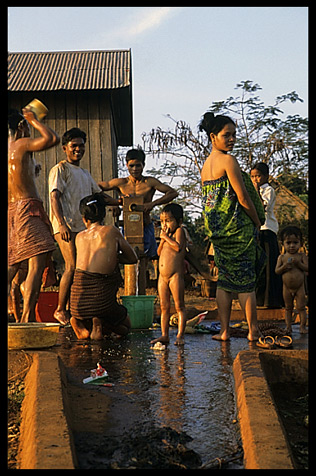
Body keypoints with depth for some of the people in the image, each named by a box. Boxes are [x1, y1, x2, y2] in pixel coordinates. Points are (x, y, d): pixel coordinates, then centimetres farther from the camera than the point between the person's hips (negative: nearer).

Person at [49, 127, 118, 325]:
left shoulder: (86, 174, 24)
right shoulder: (60, 169, 1)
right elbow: (55, 197, -10)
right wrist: (62, 224, -22)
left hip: (83, 226, 7)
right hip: (67, 226, -7)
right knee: (72, 267, -14)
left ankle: (71, 308, 9)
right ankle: (60, 309, -4)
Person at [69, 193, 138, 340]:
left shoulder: (79, 236, 12)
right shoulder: (112, 231, 1)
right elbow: (133, 258, 13)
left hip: (78, 300, 3)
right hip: (101, 299, -3)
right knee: (125, 326, 25)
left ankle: (81, 324, 6)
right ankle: (100, 322, -6)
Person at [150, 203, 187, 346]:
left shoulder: (179, 231, -4)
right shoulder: (167, 234, 17)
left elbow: (178, 247, -21)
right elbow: (159, 252, 16)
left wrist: (166, 237, -11)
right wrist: (162, 240, 2)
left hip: (175, 275, -8)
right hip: (162, 276, 8)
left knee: (179, 306, -2)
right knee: (164, 307, 10)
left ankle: (180, 335, 1)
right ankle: (164, 335, 16)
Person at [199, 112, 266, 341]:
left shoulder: (205, 164, 13)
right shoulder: (228, 160, -13)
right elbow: (243, 197, -16)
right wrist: (257, 221, -2)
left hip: (217, 230, 8)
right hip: (238, 228, -8)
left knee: (225, 279, 12)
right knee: (246, 280, 0)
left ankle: (224, 331, 14)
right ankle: (253, 331, 9)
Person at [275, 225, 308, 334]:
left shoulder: (302, 256, -4)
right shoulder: (282, 257, -1)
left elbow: (307, 268, -11)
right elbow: (277, 271, -4)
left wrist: (298, 263, -25)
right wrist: (284, 266, -21)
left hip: (300, 287, -1)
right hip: (287, 288, 1)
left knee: (301, 307, 1)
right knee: (288, 308, 10)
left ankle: (302, 326, 8)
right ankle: (288, 326, 16)